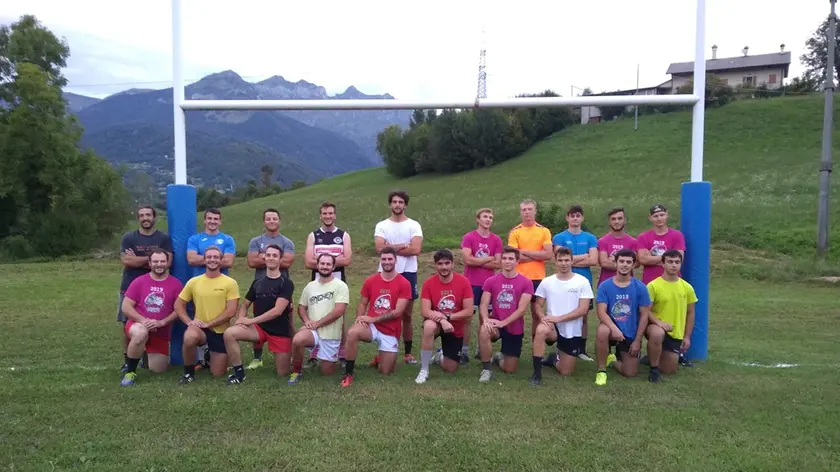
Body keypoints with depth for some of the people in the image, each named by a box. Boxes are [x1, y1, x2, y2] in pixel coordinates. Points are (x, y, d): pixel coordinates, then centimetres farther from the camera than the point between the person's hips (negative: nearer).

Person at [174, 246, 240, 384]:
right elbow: (178, 305, 7)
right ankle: (188, 372, -9)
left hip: (221, 332, 0)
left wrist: (208, 324, -16)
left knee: (218, 373, 4)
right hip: (200, 329, 1)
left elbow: (231, 312, -12)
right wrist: (189, 322, -9)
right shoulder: (193, 282, 1)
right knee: (189, 337, -37)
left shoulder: (230, 283, -7)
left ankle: (210, 356, 40)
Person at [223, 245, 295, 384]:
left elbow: (277, 310, -18)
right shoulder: (257, 282, 7)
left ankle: (288, 356, 35)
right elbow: (245, 305, 14)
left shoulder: (286, 283, -9)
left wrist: (251, 320, -15)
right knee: (229, 333, -22)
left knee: (283, 373, 0)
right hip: (259, 327, 4)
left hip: (280, 332, -3)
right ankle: (239, 373, -8)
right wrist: (241, 318, -10)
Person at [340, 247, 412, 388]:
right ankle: (348, 373, -18)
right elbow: (362, 304, 8)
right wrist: (360, 318, -14)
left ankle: (381, 358, 40)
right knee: (352, 333, -34)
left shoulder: (404, 284, -8)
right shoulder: (370, 281, 1)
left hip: (391, 332, -1)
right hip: (371, 327, 1)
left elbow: (397, 312, -14)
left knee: (385, 372, 4)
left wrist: (372, 319, -16)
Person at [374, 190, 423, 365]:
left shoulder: (414, 225, 2)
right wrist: (403, 246, -9)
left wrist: (391, 248, -9)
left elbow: (416, 250, -13)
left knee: (407, 315, 7)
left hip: (407, 273, 0)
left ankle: (408, 353, 17)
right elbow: (380, 248, -10)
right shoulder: (381, 225, 5)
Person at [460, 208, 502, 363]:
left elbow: (498, 264, -2)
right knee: (467, 317, 0)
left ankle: (481, 349, 18)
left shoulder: (497, 240, 5)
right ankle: (464, 351, 5)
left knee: (485, 317, 8)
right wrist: (489, 258, -7)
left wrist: (477, 262, -8)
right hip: (471, 284, -3)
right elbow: (468, 260, -15)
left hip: (489, 284, 3)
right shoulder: (468, 237, -4)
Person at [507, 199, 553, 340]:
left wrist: (525, 251, -10)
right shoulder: (514, 232, 0)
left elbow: (548, 254, -8)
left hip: (538, 277, 1)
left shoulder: (544, 231, 3)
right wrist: (537, 256, -8)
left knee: (536, 312, 9)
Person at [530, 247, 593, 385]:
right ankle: (537, 372, -24)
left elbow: (583, 310, -13)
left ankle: (556, 359, 41)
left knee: (566, 372, 4)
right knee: (541, 330, -37)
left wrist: (559, 318, -21)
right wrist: (543, 317, -19)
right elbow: (538, 305, 4)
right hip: (552, 327, 0)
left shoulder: (582, 281, -6)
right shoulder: (546, 282, 0)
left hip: (573, 332, 0)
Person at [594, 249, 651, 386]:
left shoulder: (640, 287, -8)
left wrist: (637, 340, -6)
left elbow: (644, 315, -4)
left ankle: (613, 359, 36)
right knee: (602, 331, -38)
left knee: (630, 373, 0)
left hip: (631, 334, 2)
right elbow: (601, 312, -16)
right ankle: (601, 370, -16)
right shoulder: (605, 286, -10)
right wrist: (614, 328, -34)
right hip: (613, 328, -2)